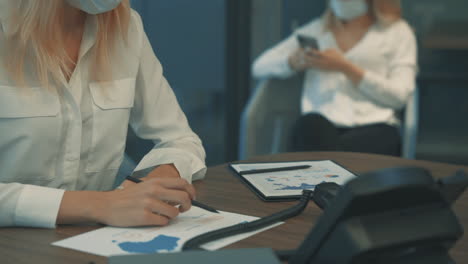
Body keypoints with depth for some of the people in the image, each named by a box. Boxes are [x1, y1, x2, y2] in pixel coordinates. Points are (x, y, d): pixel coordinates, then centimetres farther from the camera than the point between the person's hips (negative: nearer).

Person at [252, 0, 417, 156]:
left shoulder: (397, 31, 16)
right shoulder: (316, 30, 25)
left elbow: (399, 96, 1)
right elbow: (259, 67, 22)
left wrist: (345, 68, -5)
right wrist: (295, 61, 1)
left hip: (372, 124, -2)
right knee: (310, 125, -36)